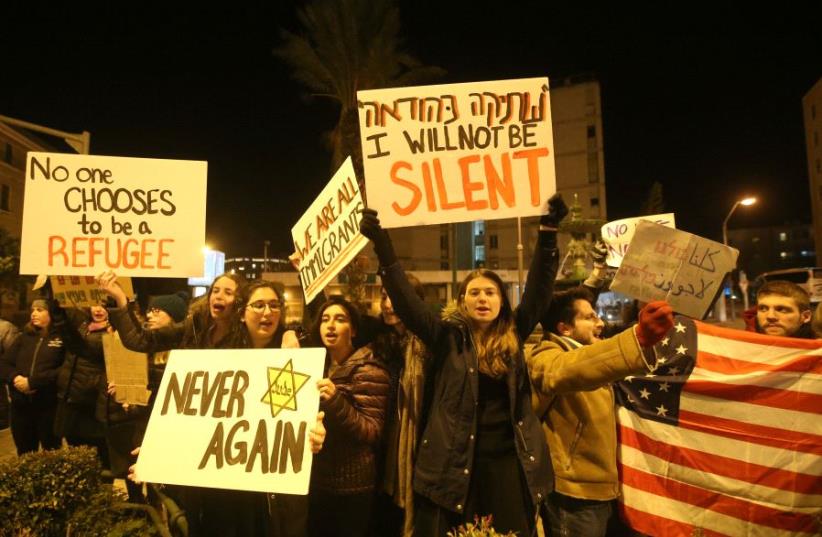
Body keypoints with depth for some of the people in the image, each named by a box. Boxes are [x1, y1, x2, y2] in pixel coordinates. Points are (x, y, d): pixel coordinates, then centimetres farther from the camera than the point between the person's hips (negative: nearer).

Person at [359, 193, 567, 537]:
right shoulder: (447, 338, -2)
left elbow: (539, 288, -3)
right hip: (456, 463, -2)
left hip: (509, 462, 2)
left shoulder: (514, 337, 4)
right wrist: (381, 244, -18)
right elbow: (405, 301, -11)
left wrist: (548, 231, -12)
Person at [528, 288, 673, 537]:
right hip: (572, 493, -9)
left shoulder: (587, 352, 15)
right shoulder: (546, 359, -18)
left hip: (598, 489, 10)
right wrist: (639, 338, -54)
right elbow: (568, 370, -42)